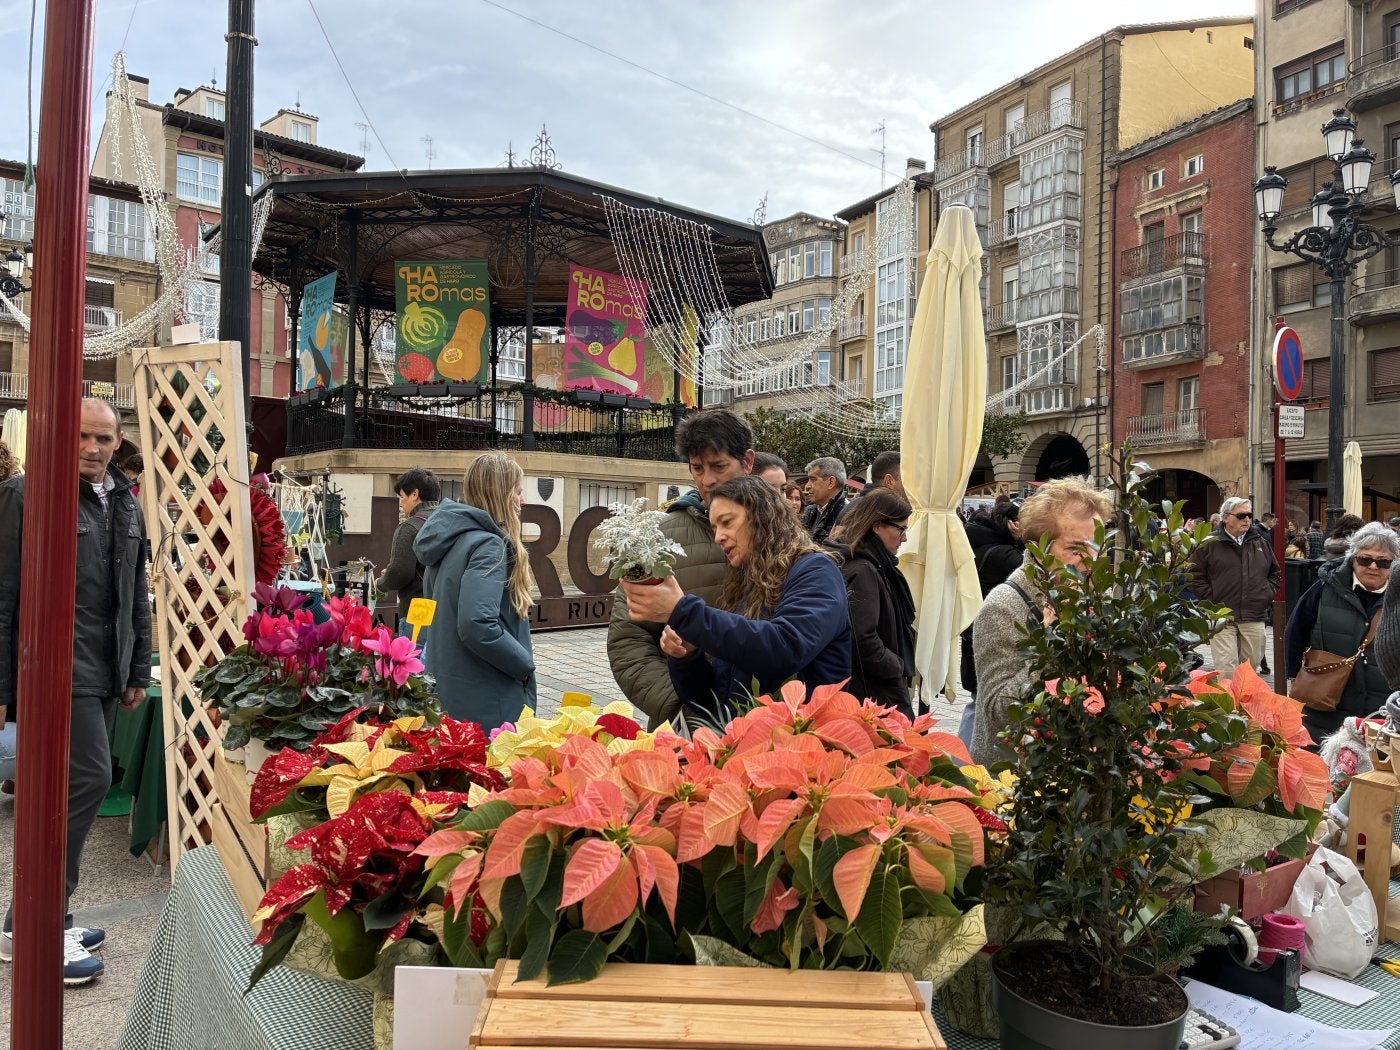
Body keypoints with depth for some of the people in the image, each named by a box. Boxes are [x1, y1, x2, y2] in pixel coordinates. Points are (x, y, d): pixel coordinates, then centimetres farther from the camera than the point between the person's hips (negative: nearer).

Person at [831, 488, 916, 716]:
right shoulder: (862, 571, -19)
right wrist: (898, 667, -12)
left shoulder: (877, 566, 12)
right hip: (877, 695, -10)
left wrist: (900, 667, 10)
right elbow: (863, 640, -25)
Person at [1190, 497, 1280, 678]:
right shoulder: (1209, 544, -3)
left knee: (1251, 665, 12)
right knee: (1226, 669, -8)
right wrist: (1211, 600, -9)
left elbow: (1275, 573, 24)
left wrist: (1268, 594, 10)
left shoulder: (1261, 543, 12)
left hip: (1255, 618, 5)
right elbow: (1195, 576, -3)